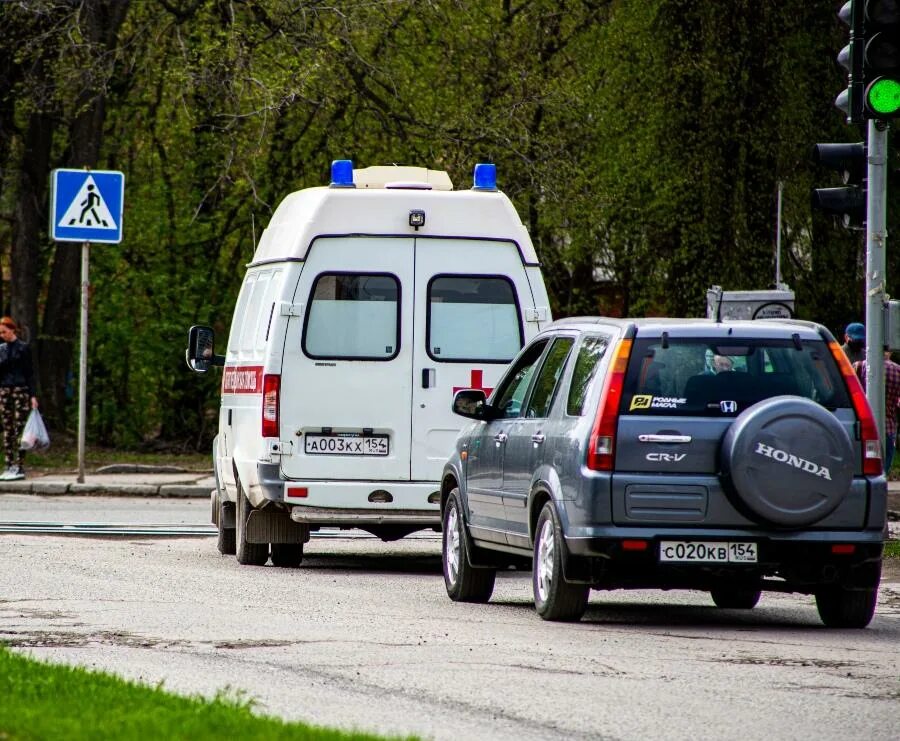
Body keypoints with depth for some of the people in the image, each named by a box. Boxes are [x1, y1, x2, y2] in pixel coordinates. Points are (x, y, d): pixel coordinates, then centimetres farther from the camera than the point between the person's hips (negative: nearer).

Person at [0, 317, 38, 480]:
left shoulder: (23, 348, -1)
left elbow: (29, 373, -3)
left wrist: (32, 395, -7)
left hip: (20, 390, -5)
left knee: (19, 428, -8)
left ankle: (19, 467, -9)